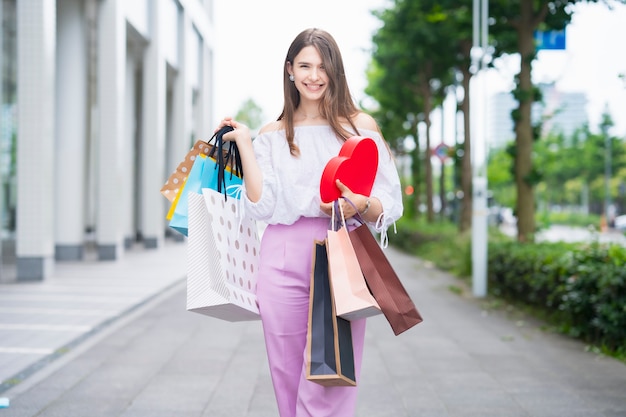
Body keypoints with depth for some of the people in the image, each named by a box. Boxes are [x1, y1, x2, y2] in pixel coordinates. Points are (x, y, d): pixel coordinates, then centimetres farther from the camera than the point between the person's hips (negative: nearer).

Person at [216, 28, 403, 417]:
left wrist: (360, 205, -16)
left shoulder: (361, 126, 9)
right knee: (288, 378, 5)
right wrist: (244, 143, 1)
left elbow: (389, 207, 6)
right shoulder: (273, 135, 13)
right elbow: (262, 207, 2)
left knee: (327, 385, -10)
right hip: (283, 262, 2)